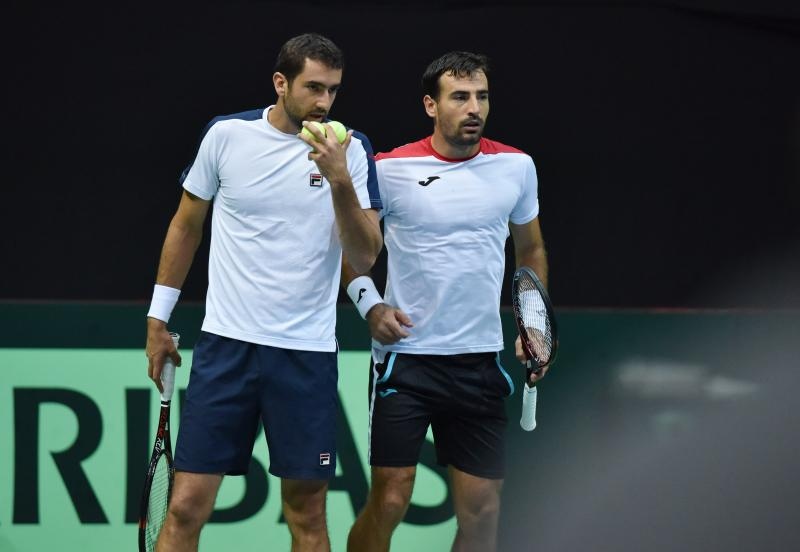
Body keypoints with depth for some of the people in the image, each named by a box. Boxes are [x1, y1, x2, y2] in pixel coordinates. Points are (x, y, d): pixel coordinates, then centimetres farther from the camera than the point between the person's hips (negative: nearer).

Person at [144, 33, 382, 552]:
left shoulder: (350, 150, -1)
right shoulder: (226, 135, 0)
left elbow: (365, 256, -8)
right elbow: (187, 225, 13)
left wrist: (340, 180, -22)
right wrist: (158, 317, 14)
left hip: (307, 353, 0)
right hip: (226, 345, 0)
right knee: (186, 508, -4)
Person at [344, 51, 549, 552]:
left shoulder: (516, 167, 3)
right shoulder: (391, 170, -6)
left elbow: (532, 251, 18)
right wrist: (369, 303, -7)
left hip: (481, 361, 3)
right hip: (406, 356, -3)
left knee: (482, 511, 2)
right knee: (389, 502, -6)